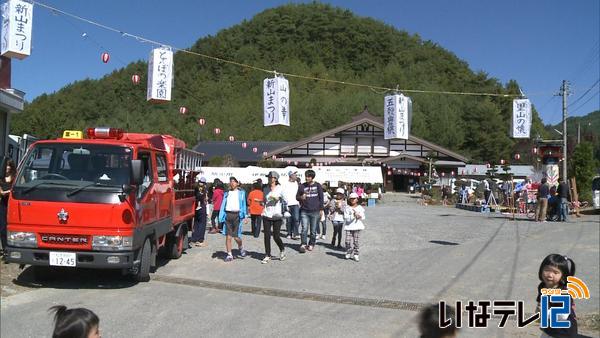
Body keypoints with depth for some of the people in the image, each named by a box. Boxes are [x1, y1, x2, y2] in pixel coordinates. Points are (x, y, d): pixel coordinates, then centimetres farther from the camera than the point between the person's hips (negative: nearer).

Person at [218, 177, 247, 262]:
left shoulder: (241, 192, 9)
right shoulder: (227, 193, 13)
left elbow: (244, 204, 6)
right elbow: (223, 205, 12)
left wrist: (244, 216, -1)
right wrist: (221, 217, 3)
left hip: (237, 215, -2)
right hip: (228, 215, 2)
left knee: (236, 236, -4)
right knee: (228, 236, 0)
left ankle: (241, 247, 26)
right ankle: (229, 255, 8)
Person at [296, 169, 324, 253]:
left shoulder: (318, 186, 4)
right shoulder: (302, 186, 5)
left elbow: (321, 198, 9)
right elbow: (297, 197, 12)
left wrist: (321, 209, 6)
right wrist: (301, 197, -11)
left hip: (315, 212, 0)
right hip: (304, 211, 0)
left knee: (313, 230, 5)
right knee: (304, 229, -9)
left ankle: (311, 244, 19)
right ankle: (303, 245, -5)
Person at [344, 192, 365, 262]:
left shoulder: (360, 207, 7)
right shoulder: (347, 208, 2)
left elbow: (363, 217, 5)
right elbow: (345, 218, -9)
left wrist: (359, 216, -16)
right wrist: (353, 216, -21)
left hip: (357, 227, 1)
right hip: (349, 226, -1)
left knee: (355, 241, 0)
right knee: (348, 241, -7)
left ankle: (356, 255, 9)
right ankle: (348, 253, 13)